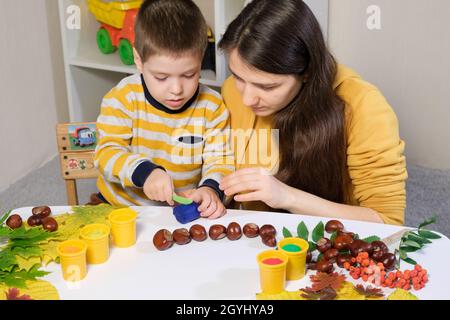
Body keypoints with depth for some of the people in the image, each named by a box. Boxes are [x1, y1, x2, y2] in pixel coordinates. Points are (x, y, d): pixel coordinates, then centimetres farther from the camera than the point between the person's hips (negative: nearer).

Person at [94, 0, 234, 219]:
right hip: (122, 206, -1)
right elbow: (107, 152, -12)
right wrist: (143, 172, -30)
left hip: (185, 211, 1)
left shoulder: (212, 107, -7)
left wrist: (210, 188, -25)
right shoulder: (123, 98, -10)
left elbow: (219, 160, -3)